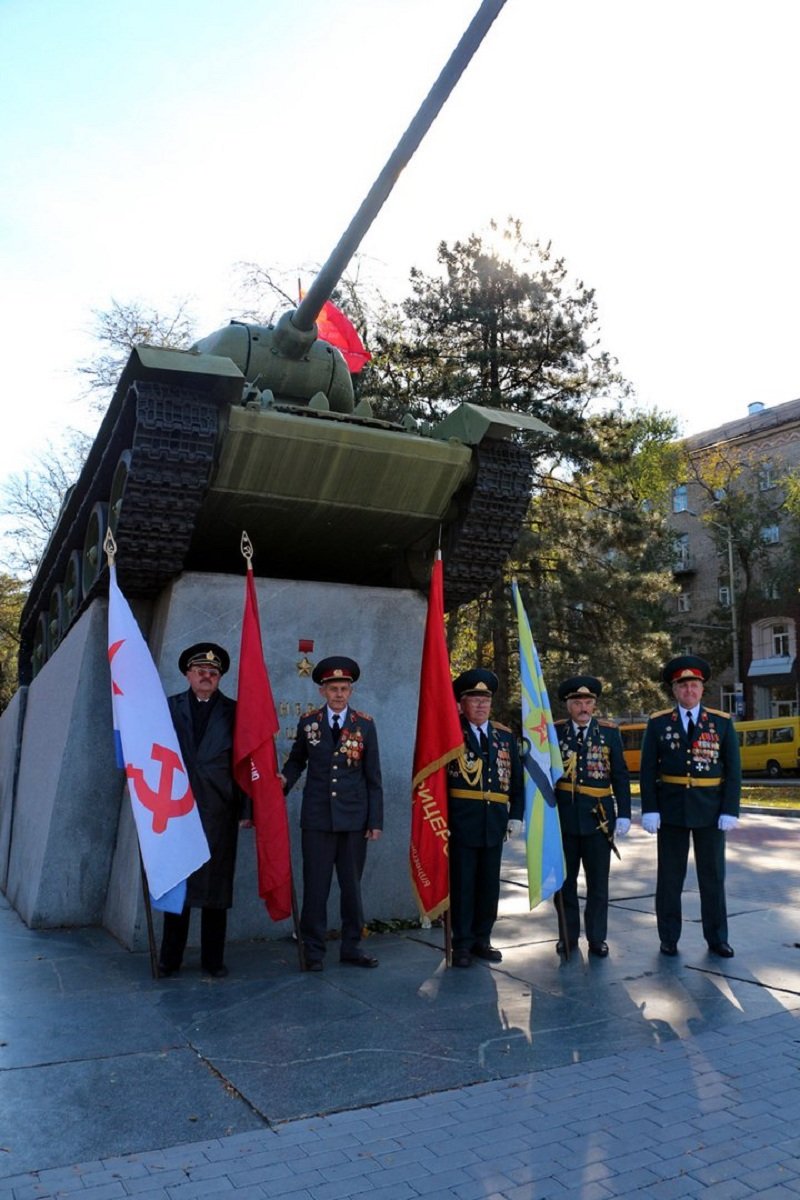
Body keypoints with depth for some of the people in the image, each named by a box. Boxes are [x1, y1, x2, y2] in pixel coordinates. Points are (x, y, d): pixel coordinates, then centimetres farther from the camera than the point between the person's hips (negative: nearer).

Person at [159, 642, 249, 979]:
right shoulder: (168, 707, 9)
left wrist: (246, 809, -2)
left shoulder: (234, 711, 6)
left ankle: (213, 959, 15)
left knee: (216, 885, 4)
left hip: (219, 810, 0)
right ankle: (170, 958, 18)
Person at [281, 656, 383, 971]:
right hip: (317, 818, 0)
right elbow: (296, 760, 14)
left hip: (354, 818, 0)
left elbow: (373, 777, 1)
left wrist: (375, 821, -1)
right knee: (315, 886, 4)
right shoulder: (308, 722, 2)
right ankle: (313, 950, 18)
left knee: (352, 885, 10)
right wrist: (285, 780, -8)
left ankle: (351, 947, 23)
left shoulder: (365, 725, 0)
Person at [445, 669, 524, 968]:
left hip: (495, 822, 4)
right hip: (461, 821, -4)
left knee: (489, 884, 11)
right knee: (462, 883, 2)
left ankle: (482, 939, 25)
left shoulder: (505, 736, 11)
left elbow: (517, 779, 11)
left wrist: (516, 815, 6)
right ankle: (462, 943, 14)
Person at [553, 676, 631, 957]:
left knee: (598, 881, 7)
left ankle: (596, 937, 21)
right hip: (564, 815, 0)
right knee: (565, 879, 10)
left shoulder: (609, 732, 1)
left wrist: (624, 814, -4)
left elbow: (620, 776, 2)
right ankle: (569, 934, 25)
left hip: (598, 816, 0)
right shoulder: (555, 732, 1)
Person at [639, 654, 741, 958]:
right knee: (669, 877, 8)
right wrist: (649, 810, -9)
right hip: (671, 810, 0)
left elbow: (733, 770, -1)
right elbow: (647, 770, -2)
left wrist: (730, 811, -8)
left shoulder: (722, 722, 0)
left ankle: (717, 939, 23)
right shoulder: (657, 723, -1)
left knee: (713, 876, 10)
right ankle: (669, 938, 20)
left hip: (711, 810, 0)